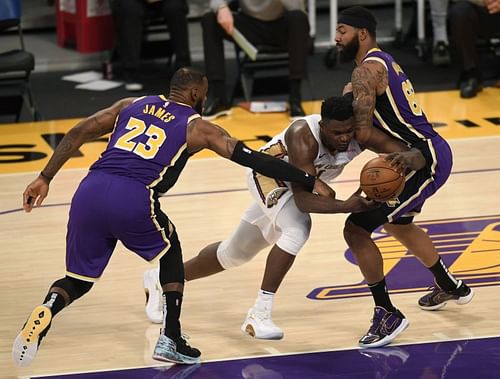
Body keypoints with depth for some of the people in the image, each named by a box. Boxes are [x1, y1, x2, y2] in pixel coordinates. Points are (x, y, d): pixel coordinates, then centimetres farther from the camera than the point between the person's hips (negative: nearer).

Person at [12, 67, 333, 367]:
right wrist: (310, 182, 17)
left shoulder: (131, 105, 28)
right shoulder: (197, 127, 16)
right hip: (134, 200, -3)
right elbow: (253, 159, 12)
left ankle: (45, 313, -16)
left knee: (77, 280, 18)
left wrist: (45, 178, 20)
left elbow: (77, 134, 20)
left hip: (90, 191, 3)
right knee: (170, 252, 27)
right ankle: (171, 340, 20)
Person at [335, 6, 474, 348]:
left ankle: (387, 315, -4)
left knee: (356, 229, -11)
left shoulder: (365, 72, -16)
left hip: (423, 160, -11)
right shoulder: (383, 62, 16)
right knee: (398, 224, 34)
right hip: (431, 153, 11)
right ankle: (450, 287, 52)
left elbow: (364, 132, -29)